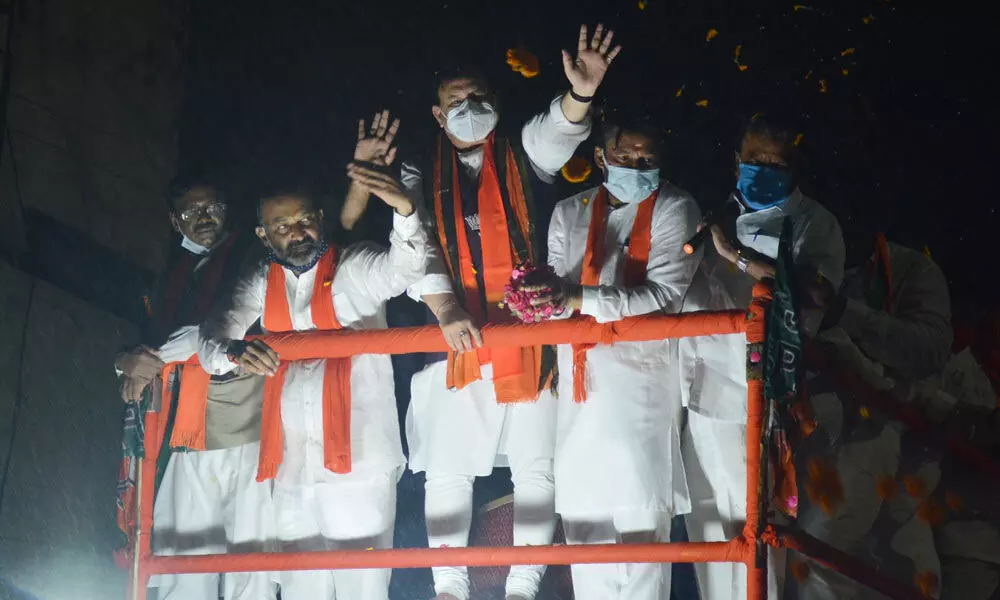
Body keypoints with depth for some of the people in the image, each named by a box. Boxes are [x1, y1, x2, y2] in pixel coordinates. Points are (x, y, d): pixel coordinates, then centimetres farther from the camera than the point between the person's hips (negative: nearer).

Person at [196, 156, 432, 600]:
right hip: (292, 470, 5)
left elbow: (405, 269, -19)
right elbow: (211, 344, 3)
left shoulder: (355, 268, 0)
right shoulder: (261, 285, 11)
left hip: (358, 464, -4)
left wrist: (404, 211, -40)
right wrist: (236, 352, -22)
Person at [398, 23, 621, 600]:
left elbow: (557, 133, -13)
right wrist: (447, 313, -18)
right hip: (459, 341, 1)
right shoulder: (423, 179, 9)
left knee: (535, 466, 1)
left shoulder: (522, 157, 7)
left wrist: (580, 95, -37)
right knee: (448, 470, 1)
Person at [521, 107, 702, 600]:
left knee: (640, 519, -6)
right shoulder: (569, 213, 13)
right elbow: (558, 299, 12)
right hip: (581, 383, 4)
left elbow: (662, 295, -11)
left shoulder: (674, 210, 0)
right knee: (583, 514, 8)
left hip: (641, 379, -4)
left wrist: (577, 297, -23)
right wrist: (544, 294, -14)